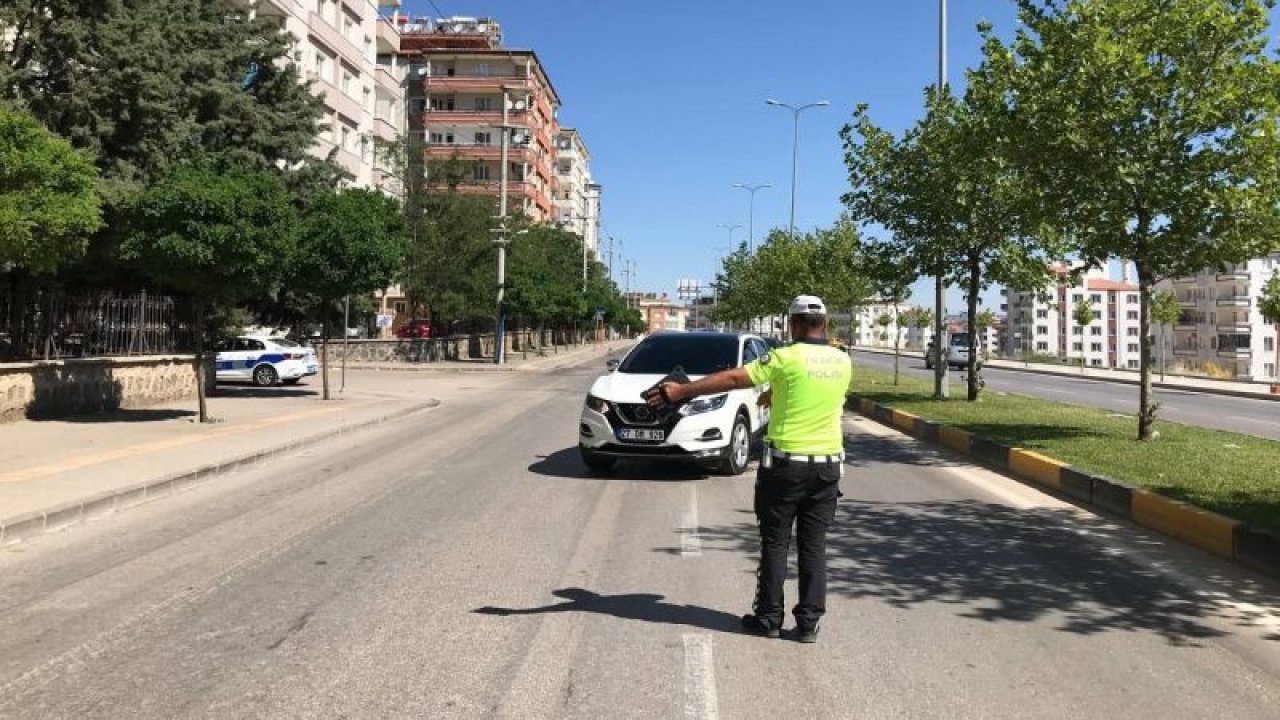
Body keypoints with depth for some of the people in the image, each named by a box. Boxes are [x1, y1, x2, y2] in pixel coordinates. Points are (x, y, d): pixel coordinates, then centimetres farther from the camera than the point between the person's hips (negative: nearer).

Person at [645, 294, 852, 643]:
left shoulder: (786, 358, -12)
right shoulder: (843, 361, 4)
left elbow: (732, 378, -14)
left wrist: (682, 390, -11)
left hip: (786, 463, -4)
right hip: (828, 465, 4)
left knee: (775, 543, 8)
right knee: (814, 545, 9)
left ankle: (769, 617, 14)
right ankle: (809, 622, 12)